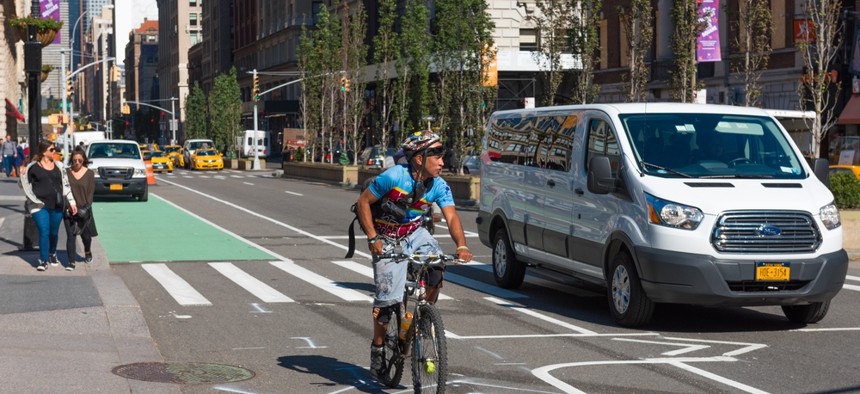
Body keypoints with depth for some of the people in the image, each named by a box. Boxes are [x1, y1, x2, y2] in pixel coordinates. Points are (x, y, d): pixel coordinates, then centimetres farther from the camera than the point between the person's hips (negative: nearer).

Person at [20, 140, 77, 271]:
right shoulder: (33, 167, -1)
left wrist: (72, 202, 3)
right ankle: (43, 260, -5)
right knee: (44, 232, -12)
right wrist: (34, 198, 0)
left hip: (57, 206, 3)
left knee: (54, 232, 12)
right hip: (40, 205, -3)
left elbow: (66, 185, 10)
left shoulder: (58, 166, 9)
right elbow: (23, 182, 8)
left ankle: (52, 254, 37)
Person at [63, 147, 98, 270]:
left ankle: (87, 252, 42)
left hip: (83, 210, 0)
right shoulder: (66, 172, 2)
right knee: (70, 236, -7)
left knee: (85, 235, 11)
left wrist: (86, 207, -11)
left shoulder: (89, 174, 2)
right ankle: (71, 262, -5)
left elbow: (91, 192, 0)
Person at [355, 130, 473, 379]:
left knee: (436, 268, -24)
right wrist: (372, 238, -24)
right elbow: (363, 202, -16)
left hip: (415, 234, 4)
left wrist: (461, 245, -39)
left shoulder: (439, 186, -13)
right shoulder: (393, 177, -25)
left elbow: (451, 217, -20)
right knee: (387, 297, -9)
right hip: (388, 240, -4)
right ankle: (377, 351, 10)